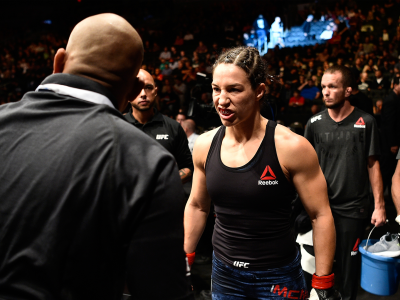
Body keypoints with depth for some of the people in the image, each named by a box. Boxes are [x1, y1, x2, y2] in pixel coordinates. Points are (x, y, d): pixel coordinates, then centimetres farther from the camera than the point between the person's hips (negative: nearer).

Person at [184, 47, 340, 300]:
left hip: (278, 277, -3)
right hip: (223, 274, 4)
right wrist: (185, 259, 10)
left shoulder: (290, 146, -18)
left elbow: (321, 215, -11)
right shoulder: (205, 145, -5)